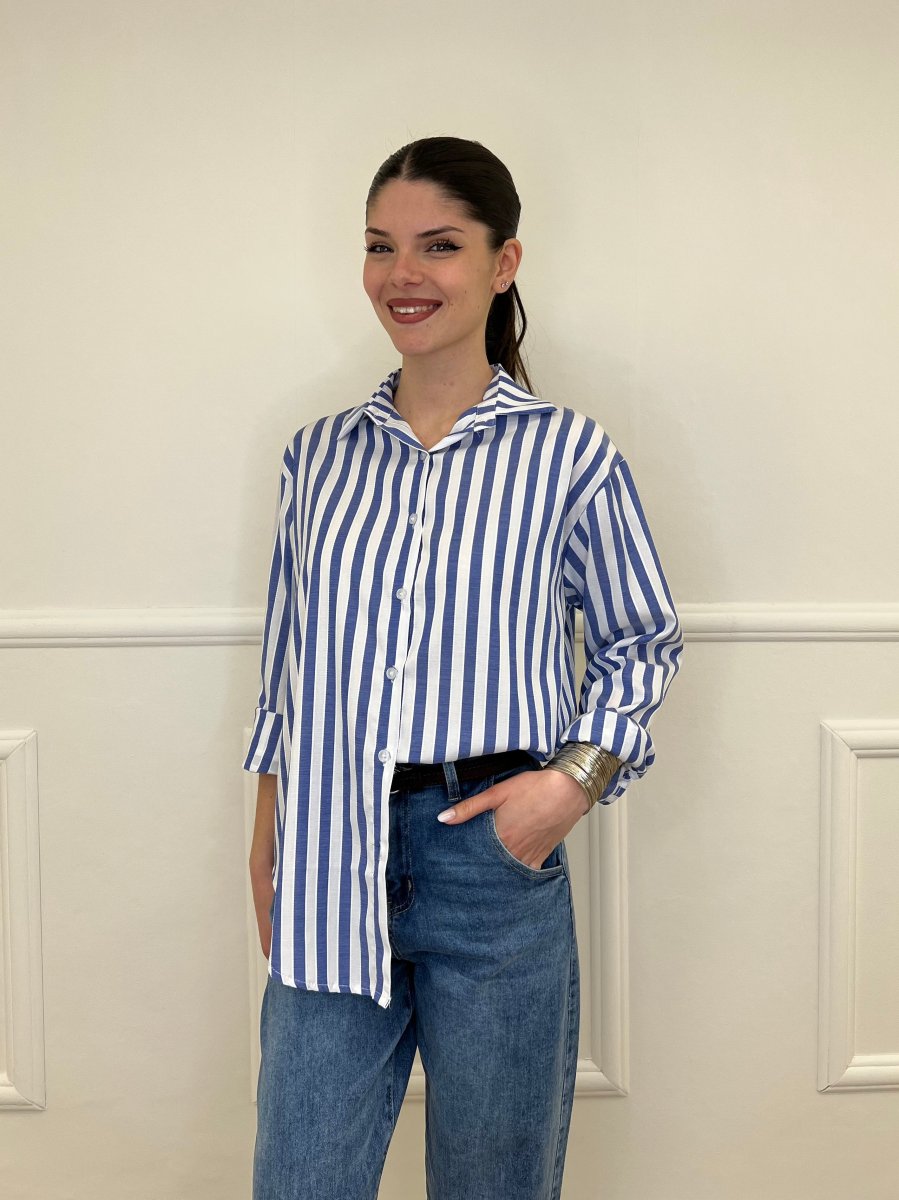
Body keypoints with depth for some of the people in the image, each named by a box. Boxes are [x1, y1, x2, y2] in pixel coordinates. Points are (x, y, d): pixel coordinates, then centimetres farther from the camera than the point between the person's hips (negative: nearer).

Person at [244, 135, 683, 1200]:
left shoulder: (568, 453, -2)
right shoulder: (320, 453, 8)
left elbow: (642, 644, 6)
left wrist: (579, 773, -9)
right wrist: (268, 840, 12)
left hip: (492, 845, -2)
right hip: (330, 859, 3)